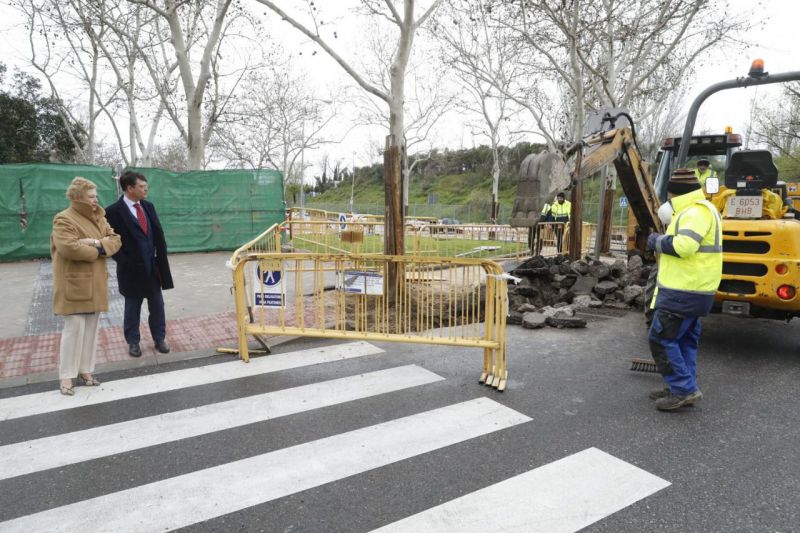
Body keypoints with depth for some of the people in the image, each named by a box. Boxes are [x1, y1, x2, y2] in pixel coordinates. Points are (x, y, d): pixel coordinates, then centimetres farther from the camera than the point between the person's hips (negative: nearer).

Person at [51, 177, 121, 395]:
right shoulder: (64, 219, -11)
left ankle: (85, 371, 20)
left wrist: (98, 243, -15)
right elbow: (69, 247, -25)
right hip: (74, 284, -7)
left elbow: (115, 240, 4)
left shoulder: (99, 218, 13)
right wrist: (98, 251, -13)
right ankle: (66, 377, 4)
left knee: (91, 329, 10)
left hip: (95, 283, 7)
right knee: (74, 329, -6)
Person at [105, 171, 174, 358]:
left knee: (157, 305, 11)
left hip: (153, 267, 5)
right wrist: (125, 262, -14)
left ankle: (159, 338, 24)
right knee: (132, 308, 10)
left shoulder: (148, 206, 7)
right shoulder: (114, 211, -11)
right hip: (132, 269, -5)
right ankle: (133, 342, 24)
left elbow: (158, 234, 10)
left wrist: (161, 259, 3)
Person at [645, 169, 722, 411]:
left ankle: (684, 389, -2)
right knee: (684, 340, 15)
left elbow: (683, 246, -30)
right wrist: (662, 240, 10)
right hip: (692, 290, 11)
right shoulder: (696, 210, 18)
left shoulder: (696, 211, -18)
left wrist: (657, 241, -14)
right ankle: (683, 389, 23)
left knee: (661, 338, -7)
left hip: (684, 292, -11)